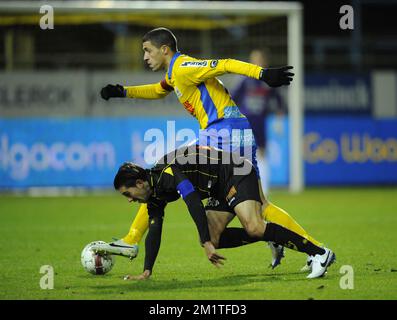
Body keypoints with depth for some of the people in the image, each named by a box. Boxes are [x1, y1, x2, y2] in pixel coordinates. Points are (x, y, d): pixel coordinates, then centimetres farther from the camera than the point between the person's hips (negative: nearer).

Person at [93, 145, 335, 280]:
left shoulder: (168, 173, -23)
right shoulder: (155, 193, 7)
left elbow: (195, 205, -32)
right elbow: (154, 233, 12)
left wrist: (207, 244, -33)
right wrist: (147, 272, 7)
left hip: (238, 174, -10)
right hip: (224, 189, 10)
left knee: (253, 228, -28)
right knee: (214, 238, 1)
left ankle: (319, 254, -27)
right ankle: (274, 239, 5)